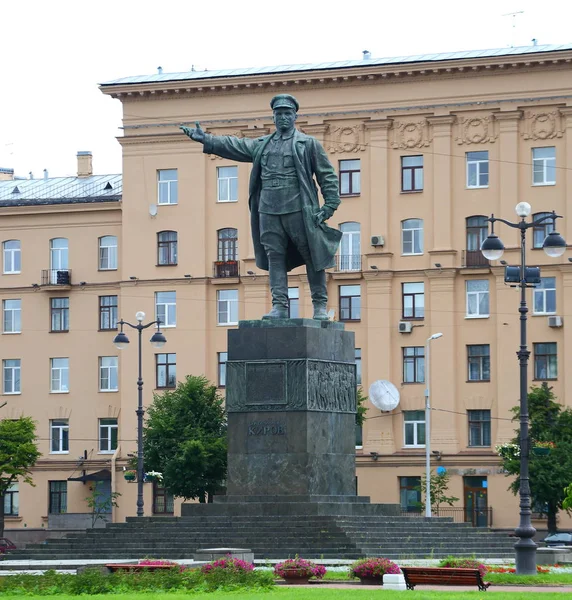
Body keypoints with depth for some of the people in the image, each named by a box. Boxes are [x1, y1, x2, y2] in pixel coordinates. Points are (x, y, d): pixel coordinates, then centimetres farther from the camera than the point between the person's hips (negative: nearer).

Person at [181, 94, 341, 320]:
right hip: (269, 211, 4)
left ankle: (320, 305, 4)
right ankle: (279, 305, 0)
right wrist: (206, 140, 1)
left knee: (312, 258, -2)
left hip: (299, 211, -4)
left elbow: (327, 176, 3)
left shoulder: (308, 144, 5)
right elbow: (235, 146, 13)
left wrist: (329, 206, -5)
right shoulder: (262, 145, 17)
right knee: (274, 258, 0)